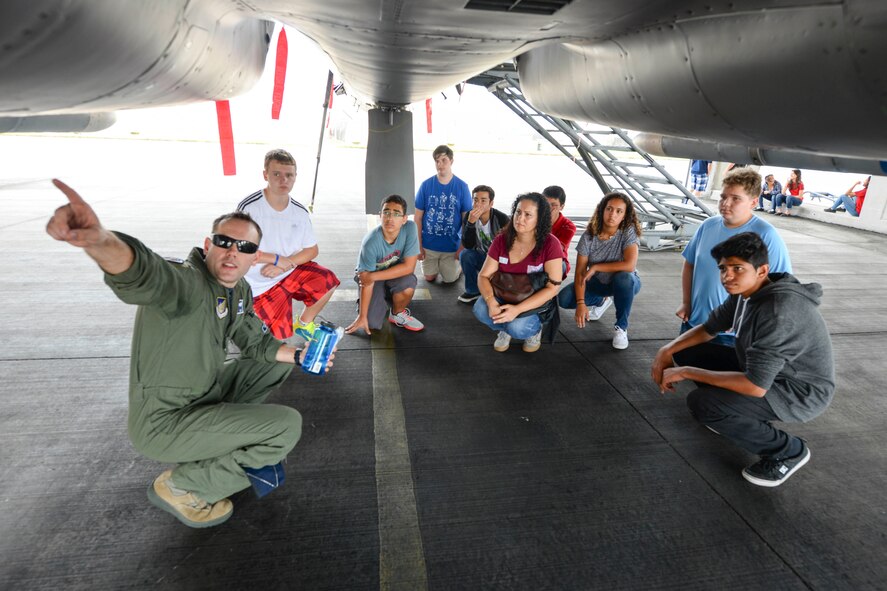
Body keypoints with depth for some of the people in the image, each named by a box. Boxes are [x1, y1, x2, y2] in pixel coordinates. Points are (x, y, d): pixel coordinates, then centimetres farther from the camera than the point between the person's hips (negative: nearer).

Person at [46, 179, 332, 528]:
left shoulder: (240, 291, 0)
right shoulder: (186, 282, -27)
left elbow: (257, 344, 12)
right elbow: (143, 273, -51)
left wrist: (299, 356, -2)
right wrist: (99, 240, -71)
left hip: (205, 393, 9)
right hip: (163, 423, -8)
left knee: (279, 362, 16)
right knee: (288, 425, -18)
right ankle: (179, 486, -2)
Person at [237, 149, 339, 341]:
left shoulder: (300, 211, -4)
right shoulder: (248, 207, -19)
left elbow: (312, 250, 0)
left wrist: (283, 265, -16)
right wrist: (277, 259, -18)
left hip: (291, 271, 5)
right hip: (262, 284, -4)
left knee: (328, 280, -17)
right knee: (283, 334, -6)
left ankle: (304, 323, 8)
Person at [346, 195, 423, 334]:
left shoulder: (410, 228, -26)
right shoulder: (370, 242, -32)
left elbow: (409, 266, -25)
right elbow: (367, 283, -26)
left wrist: (373, 276, -28)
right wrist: (362, 316, -23)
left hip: (395, 273, 2)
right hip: (370, 277, -1)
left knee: (408, 283, -33)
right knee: (372, 324, -14)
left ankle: (397, 314, -1)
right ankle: (383, 299, 20)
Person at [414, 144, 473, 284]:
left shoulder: (462, 186, -8)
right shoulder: (426, 185, -7)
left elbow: (466, 219, -5)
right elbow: (418, 217, -3)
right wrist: (418, 245, -5)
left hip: (452, 245, -1)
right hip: (428, 244, 1)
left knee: (449, 279, 7)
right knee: (429, 278, 11)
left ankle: (460, 265, 38)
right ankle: (435, 265, 43)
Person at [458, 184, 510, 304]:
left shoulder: (502, 219, -20)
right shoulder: (469, 216, -12)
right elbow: (467, 245, -21)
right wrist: (471, 222, -33)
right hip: (481, 256, 3)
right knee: (464, 254, -26)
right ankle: (473, 291, -5)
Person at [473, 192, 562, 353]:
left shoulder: (550, 244, -20)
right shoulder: (501, 240, -9)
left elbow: (552, 288, -20)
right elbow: (484, 276, -9)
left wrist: (517, 309, -30)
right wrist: (491, 301, -31)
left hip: (536, 303, -3)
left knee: (517, 327, -31)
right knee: (480, 310, -26)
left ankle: (535, 328, 6)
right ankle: (506, 328, 6)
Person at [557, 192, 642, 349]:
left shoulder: (629, 231, -22)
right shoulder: (589, 236, -16)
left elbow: (630, 265, -35)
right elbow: (580, 272, -17)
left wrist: (595, 267, -27)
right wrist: (581, 303, -29)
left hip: (625, 283, -3)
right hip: (598, 282, 3)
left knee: (624, 278, -39)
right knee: (563, 299, -17)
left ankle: (621, 327, -15)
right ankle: (602, 300, 14)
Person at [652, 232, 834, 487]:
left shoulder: (779, 311, -33)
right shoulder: (746, 291, -6)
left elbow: (756, 386, -35)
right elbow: (709, 328, 8)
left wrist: (685, 372, -27)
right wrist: (666, 351, -8)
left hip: (800, 392, -8)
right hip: (764, 370, 8)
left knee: (701, 403, -26)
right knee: (684, 353, 1)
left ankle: (789, 450, -3)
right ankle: (729, 416, 16)